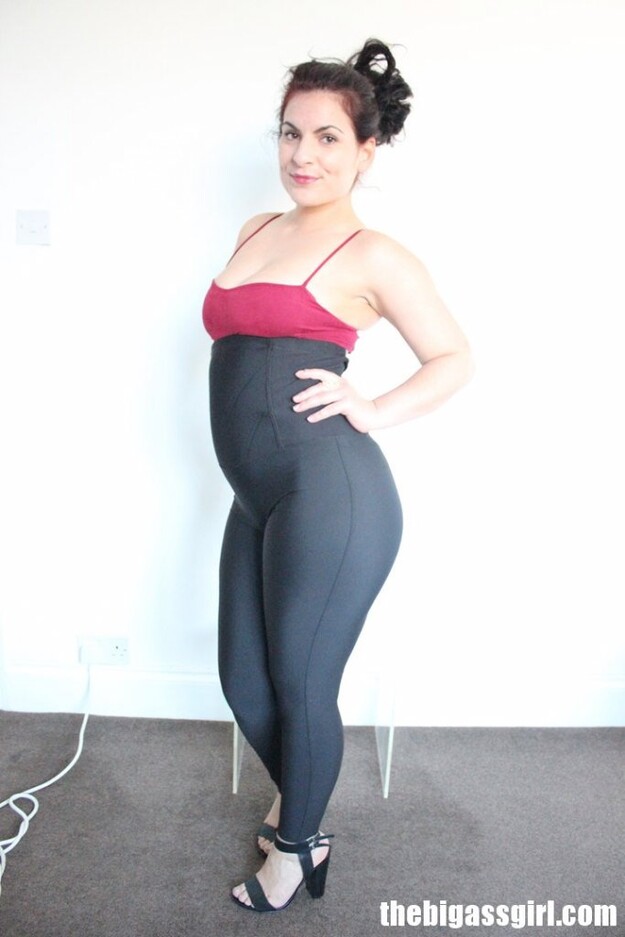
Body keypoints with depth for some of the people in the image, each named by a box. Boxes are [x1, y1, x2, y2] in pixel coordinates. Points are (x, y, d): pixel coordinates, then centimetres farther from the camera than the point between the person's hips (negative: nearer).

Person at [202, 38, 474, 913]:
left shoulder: (373, 256, -3)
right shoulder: (255, 231, 17)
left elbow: (455, 359, 3)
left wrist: (376, 410, -8)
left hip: (327, 495, -7)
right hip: (257, 499, 7)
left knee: (301, 685, 7)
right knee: (244, 683, 17)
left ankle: (297, 851, 34)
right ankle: (298, 802, 47)